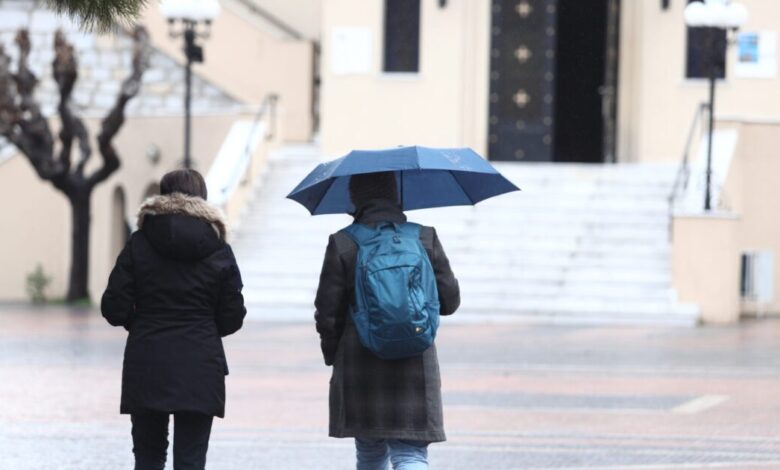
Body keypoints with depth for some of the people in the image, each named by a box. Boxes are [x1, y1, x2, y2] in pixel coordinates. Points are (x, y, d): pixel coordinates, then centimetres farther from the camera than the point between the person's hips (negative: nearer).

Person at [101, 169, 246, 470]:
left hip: (146, 369, 0)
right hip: (200, 372, 0)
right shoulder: (219, 251, 0)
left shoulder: (139, 245, -1)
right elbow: (232, 318, 1)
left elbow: (114, 309, -4)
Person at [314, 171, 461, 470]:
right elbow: (449, 301, 4)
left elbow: (327, 314, -3)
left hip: (360, 365, 1)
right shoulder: (425, 239, -2)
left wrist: (332, 355, 14)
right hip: (415, 365, -1)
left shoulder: (342, 244, -6)